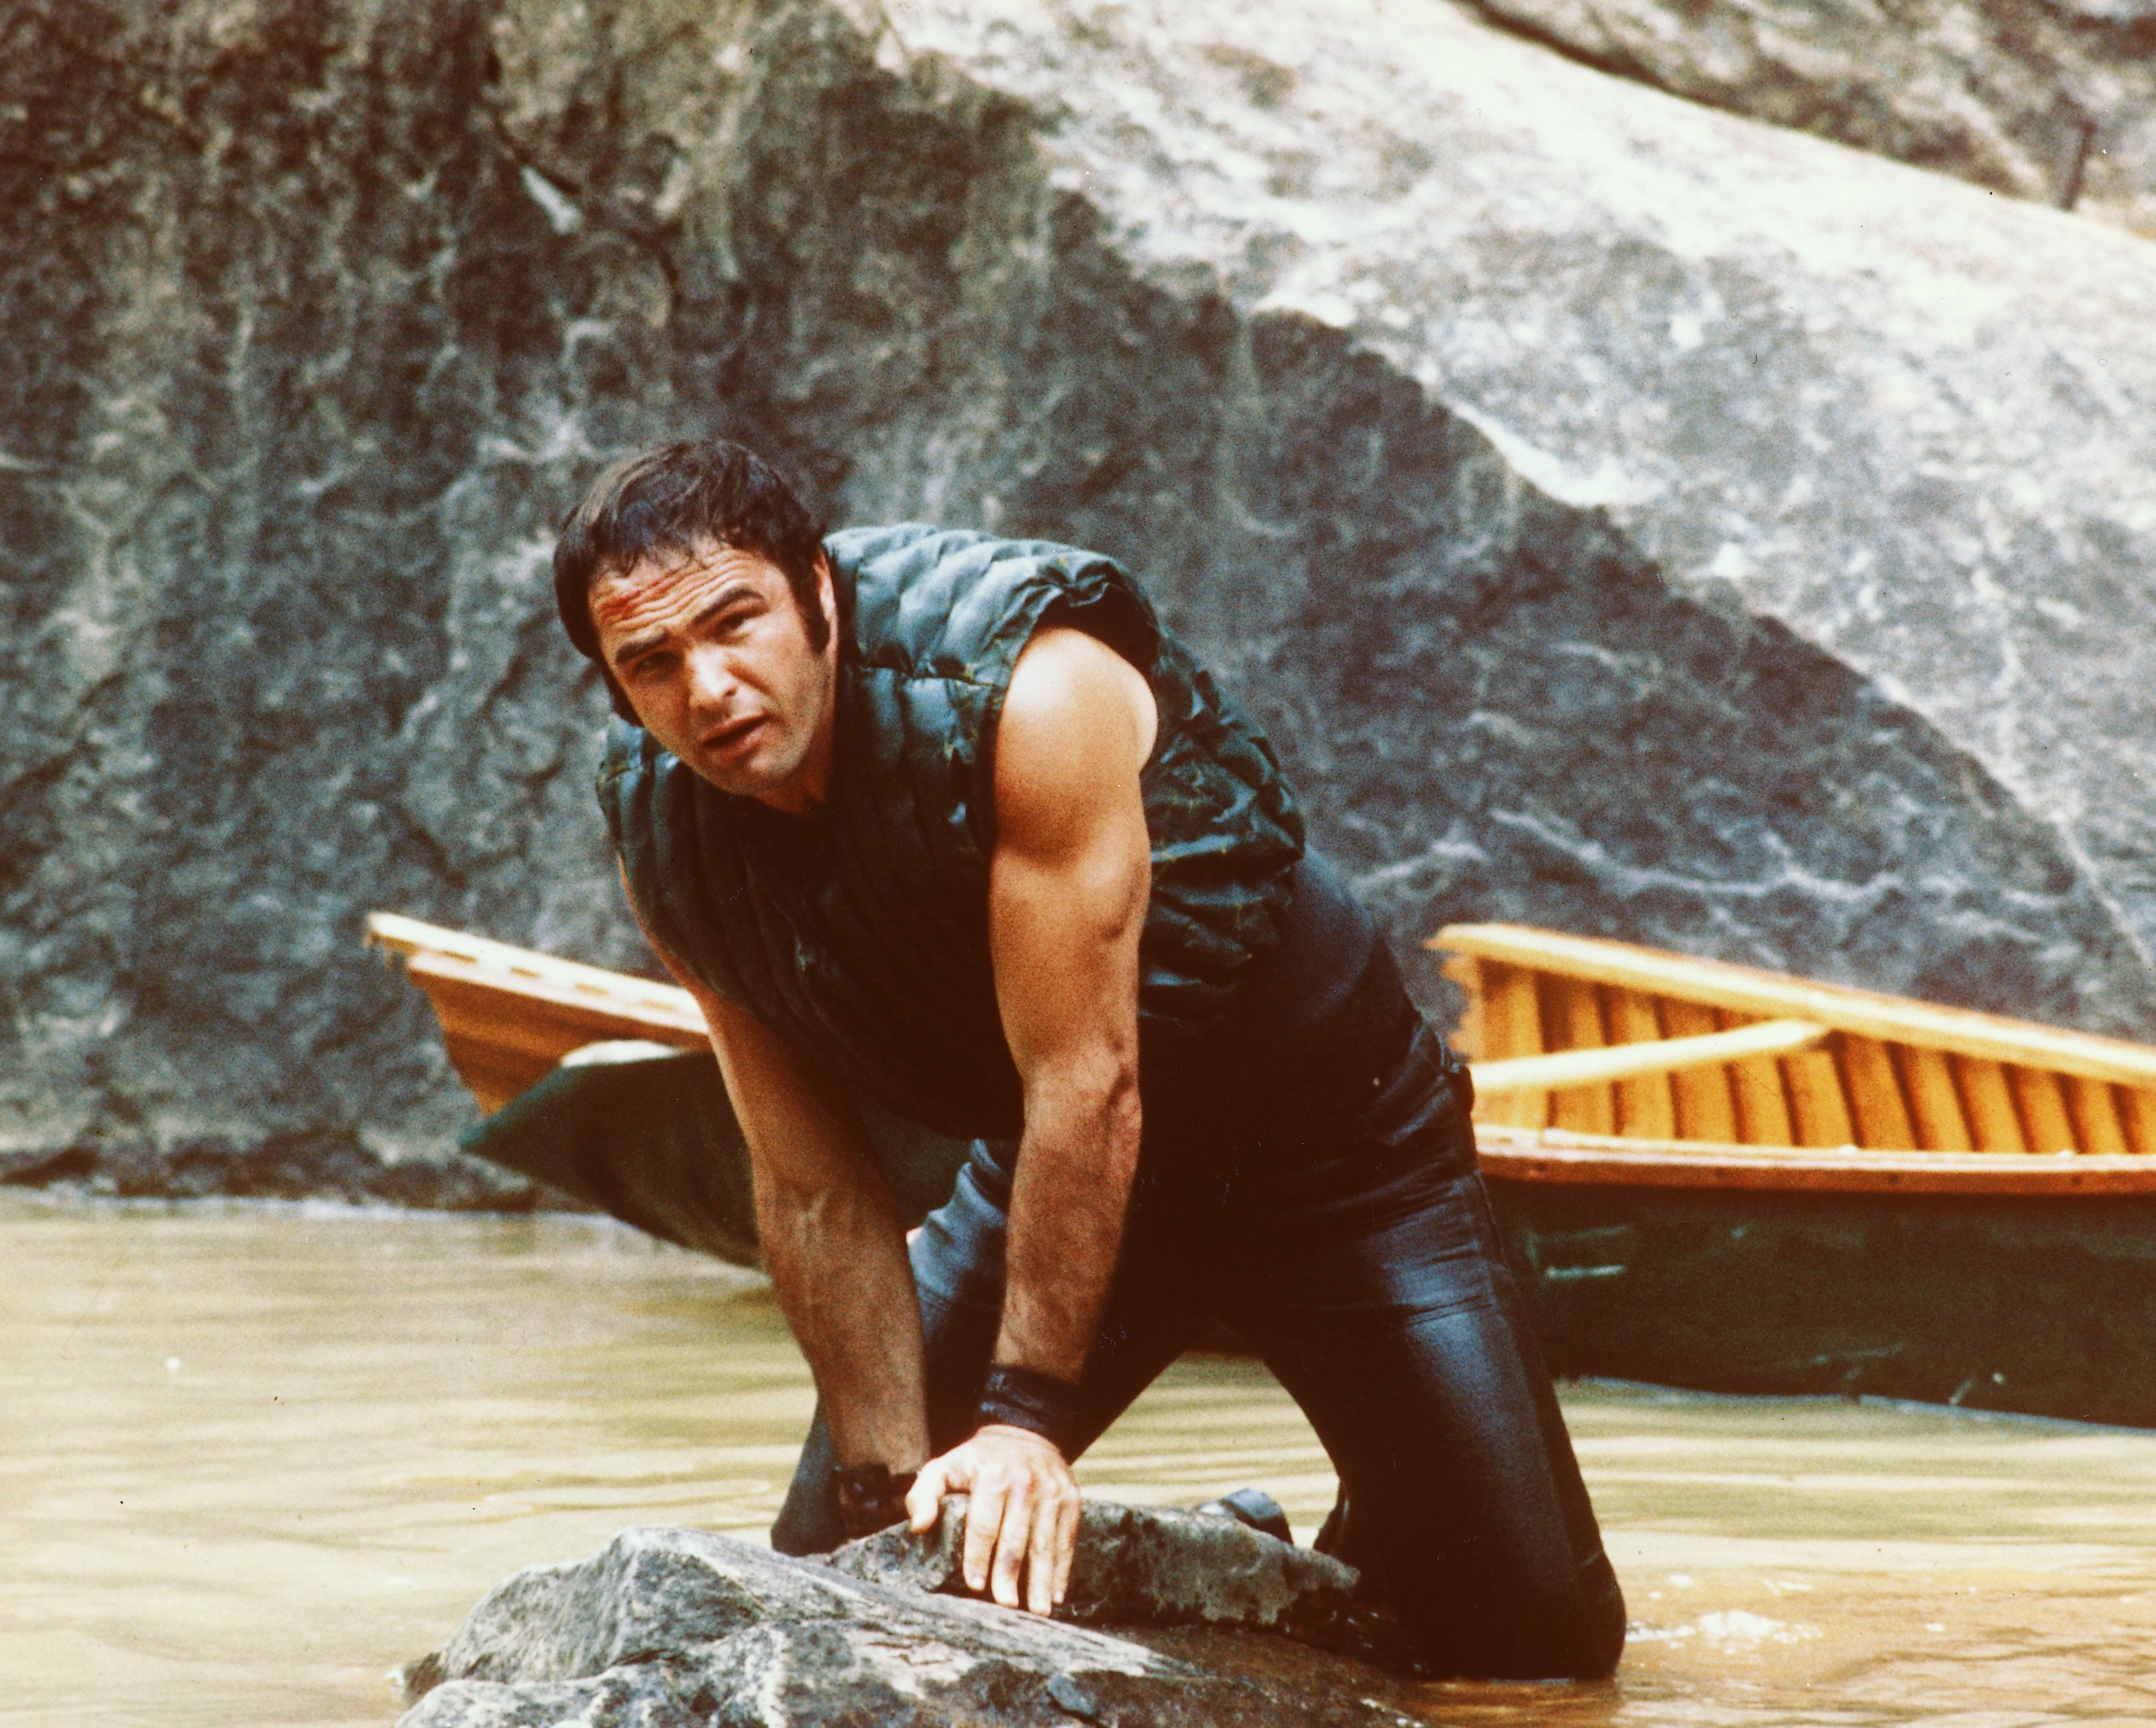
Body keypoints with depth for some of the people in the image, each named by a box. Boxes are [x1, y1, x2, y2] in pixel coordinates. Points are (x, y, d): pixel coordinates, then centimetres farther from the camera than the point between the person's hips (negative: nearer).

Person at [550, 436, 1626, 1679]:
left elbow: (1087, 1077, -31)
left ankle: (1364, 1552, 27)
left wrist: (1027, 1417, -30)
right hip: (1040, 1167, 5)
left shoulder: (1031, 689, -33)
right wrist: (894, 1477, -14)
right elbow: (813, 1184, -10)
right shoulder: (661, 831, -14)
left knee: (1542, 1639, -8)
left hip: (1322, 1132, -5)